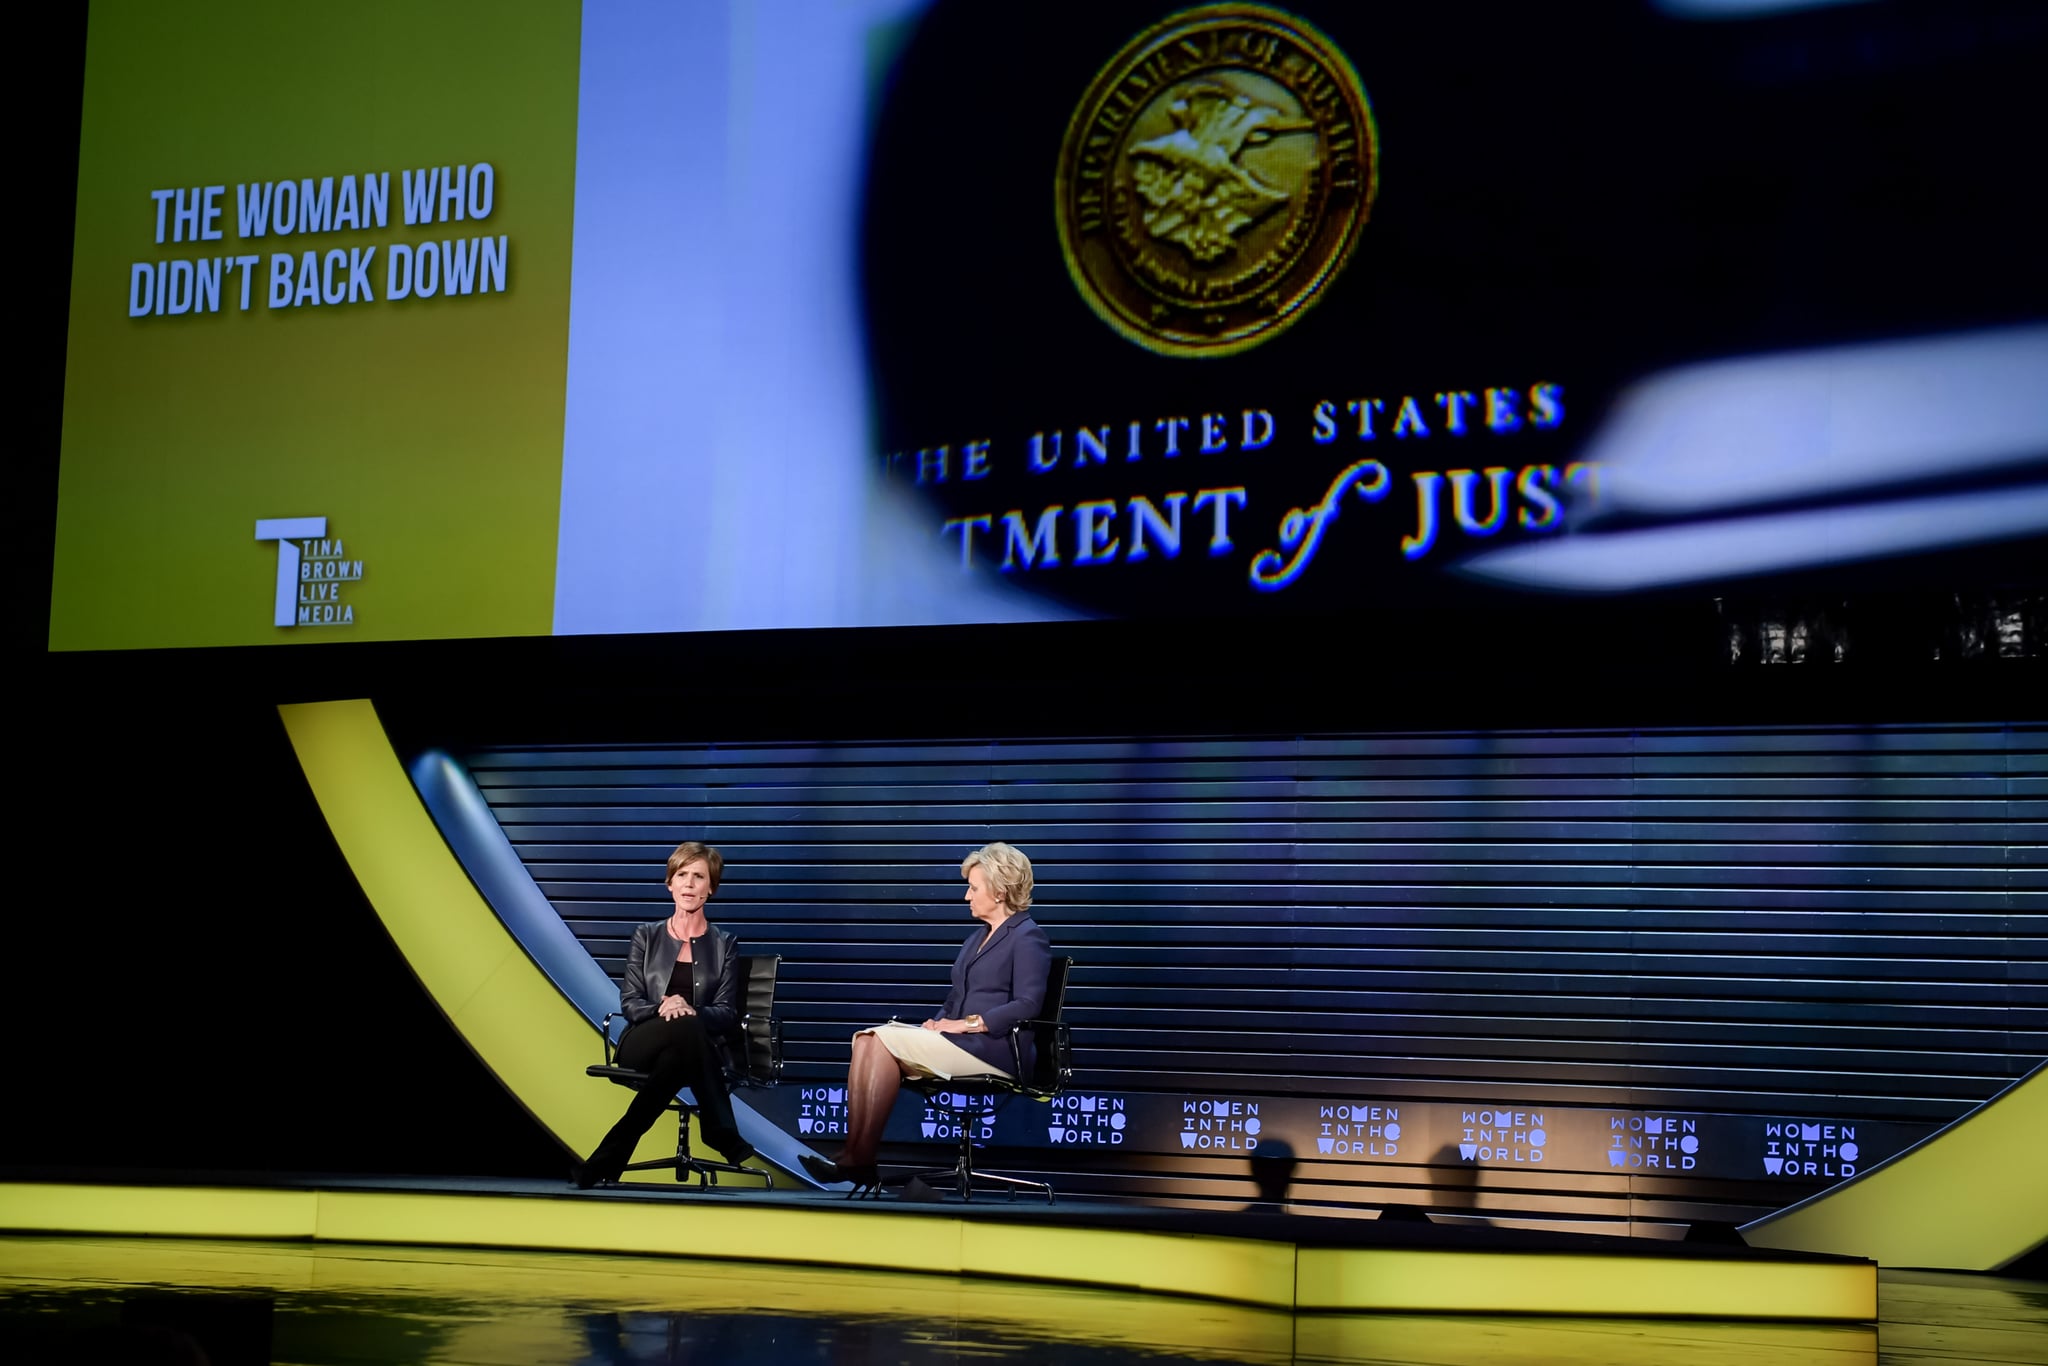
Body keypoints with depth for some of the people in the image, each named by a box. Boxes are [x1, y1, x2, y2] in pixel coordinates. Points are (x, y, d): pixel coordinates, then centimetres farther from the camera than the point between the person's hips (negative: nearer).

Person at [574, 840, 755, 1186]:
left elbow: (728, 1014, 4)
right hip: (643, 1044, 0)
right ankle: (726, 1140, -34)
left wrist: (691, 1011, -20)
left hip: (700, 1049, 0)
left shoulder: (725, 944, 14)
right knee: (685, 1030, -39)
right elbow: (630, 1002, 5)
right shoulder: (646, 937, 15)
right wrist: (662, 1011, -20)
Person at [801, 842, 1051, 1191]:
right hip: (957, 1041, 9)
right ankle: (853, 1156, -27)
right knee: (868, 1040, -15)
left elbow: (1028, 1005, -16)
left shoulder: (1027, 937, -4)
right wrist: (939, 1021, 2)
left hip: (996, 1048, -9)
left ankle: (859, 1159, -22)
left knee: (886, 1040, -24)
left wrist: (968, 1023, -18)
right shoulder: (978, 936, 24)